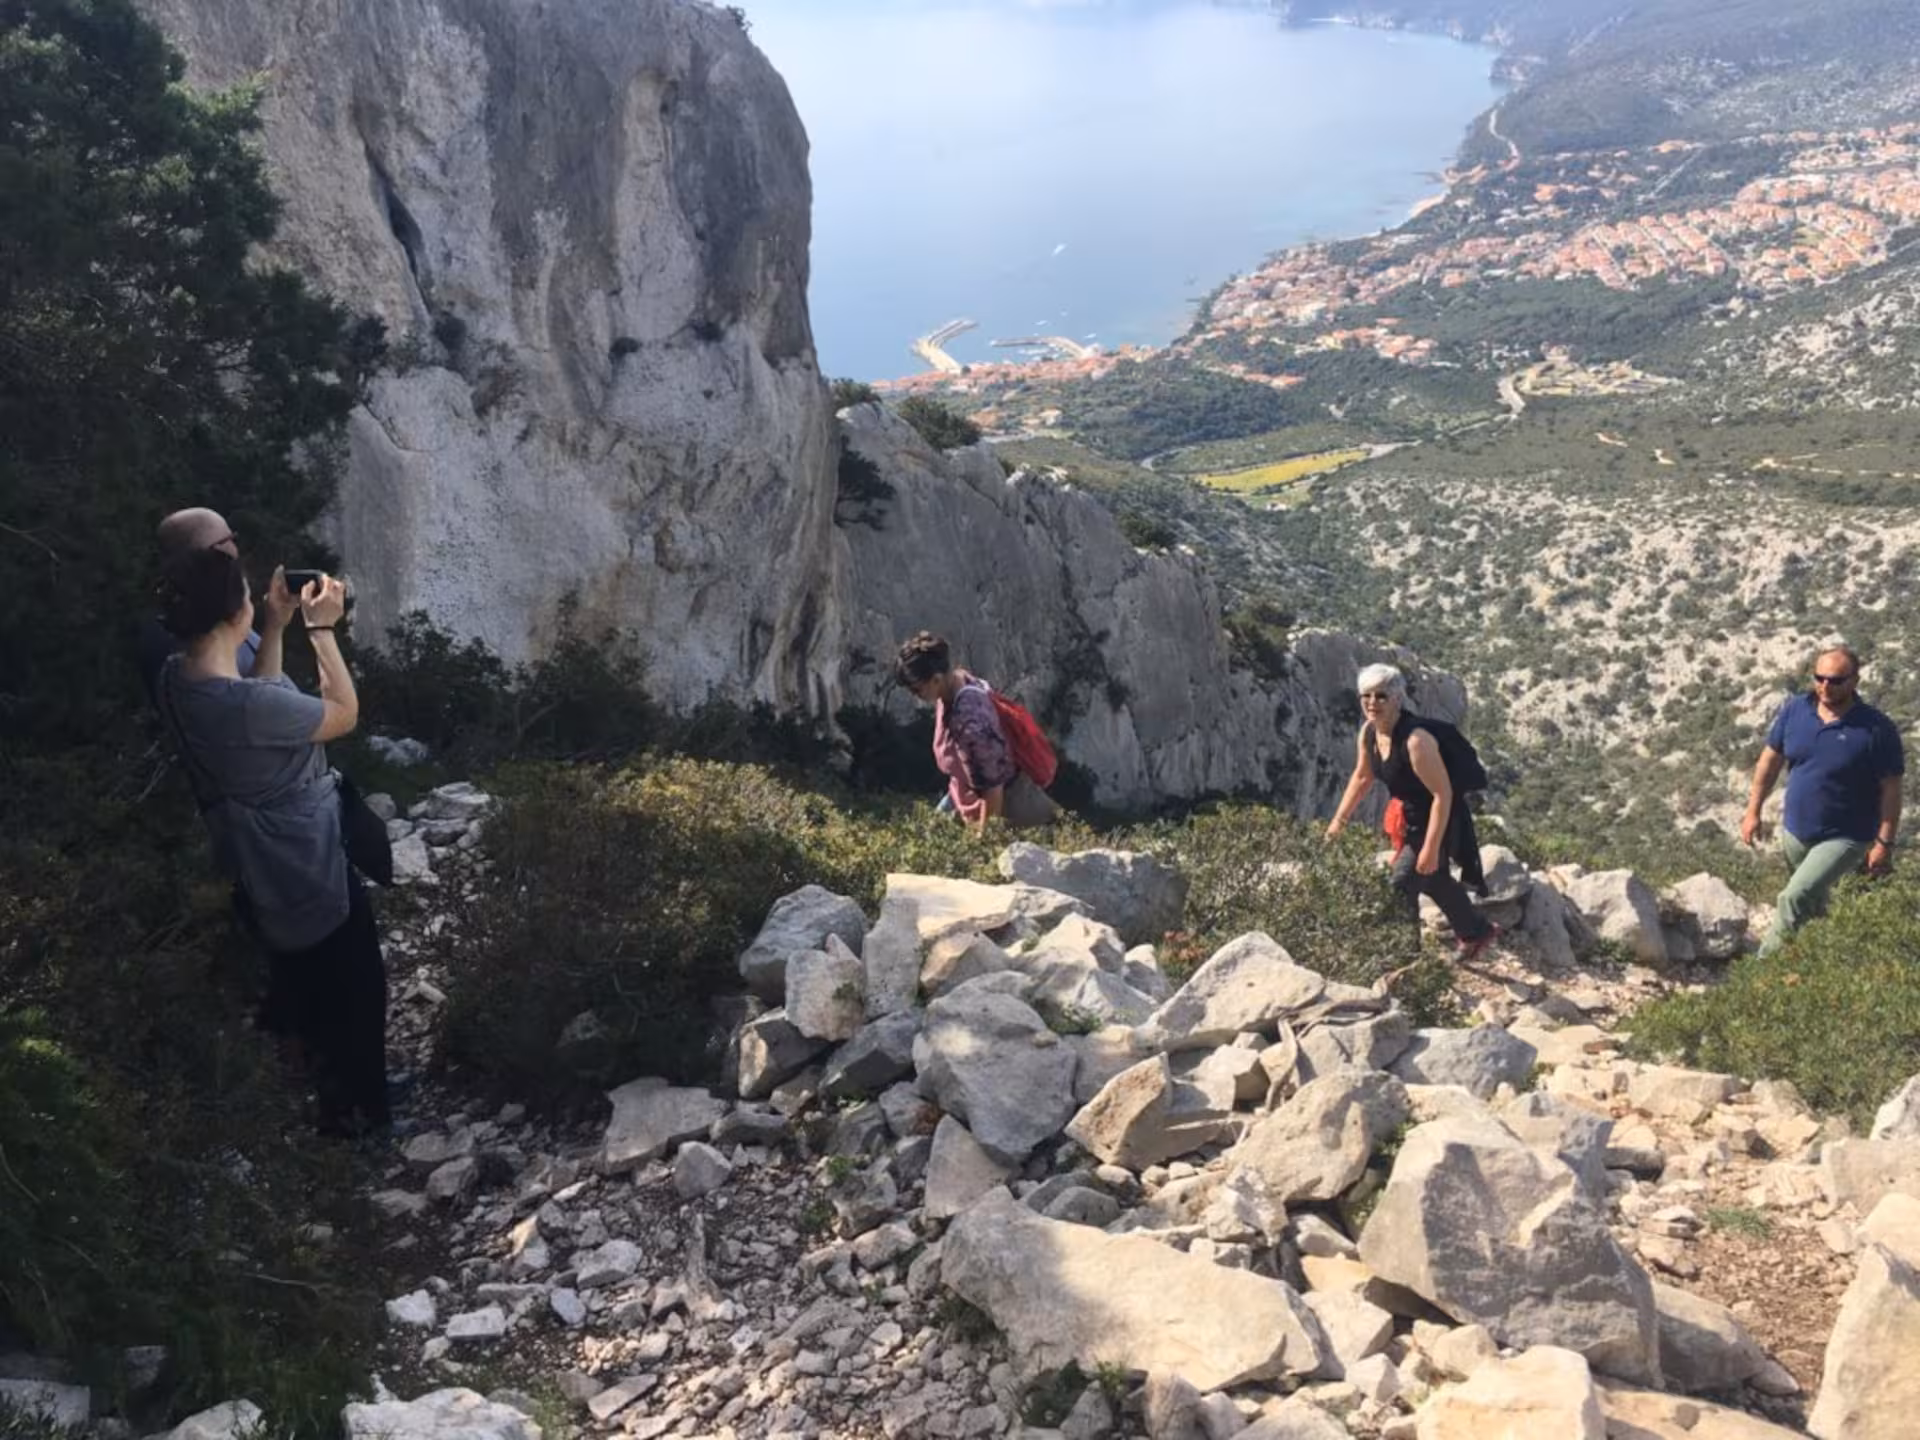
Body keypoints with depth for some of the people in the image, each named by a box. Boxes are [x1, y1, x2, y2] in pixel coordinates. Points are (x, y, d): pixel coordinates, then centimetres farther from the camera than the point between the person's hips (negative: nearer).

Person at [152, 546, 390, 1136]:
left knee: (300, 982, 31)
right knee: (355, 989, 16)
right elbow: (345, 715, -19)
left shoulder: (174, 678, -11)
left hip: (256, 872, 8)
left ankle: (327, 1088, 53)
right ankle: (356, 1109, 36)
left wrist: (275, 630, 0)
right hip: (309, 877, -8)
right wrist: (322, 628, -14)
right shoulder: (250, 706, -37)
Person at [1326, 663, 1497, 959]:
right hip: (1407, 819, 9)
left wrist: (1431, 848, -32)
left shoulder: (1415, 740, -34)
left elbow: (1443, 794, -32)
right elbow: (1362, 778, 8)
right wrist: (1339, 820, 7)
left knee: (1401, 885, -11)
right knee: (1433, 881, 26)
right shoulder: (1368, 732, -8)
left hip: (1436, 823, -9)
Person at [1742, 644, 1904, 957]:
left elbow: (1890, 789, -13)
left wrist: (1885, 843, -11)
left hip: (1845, 838, -5)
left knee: (1795, 899, -19)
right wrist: (1753, 811, 4)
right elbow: (1771, 760, 4)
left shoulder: (1877, 729, -20)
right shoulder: (1794, 710, -8)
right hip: (1795, 832, 5)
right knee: (1813, 902, 25)